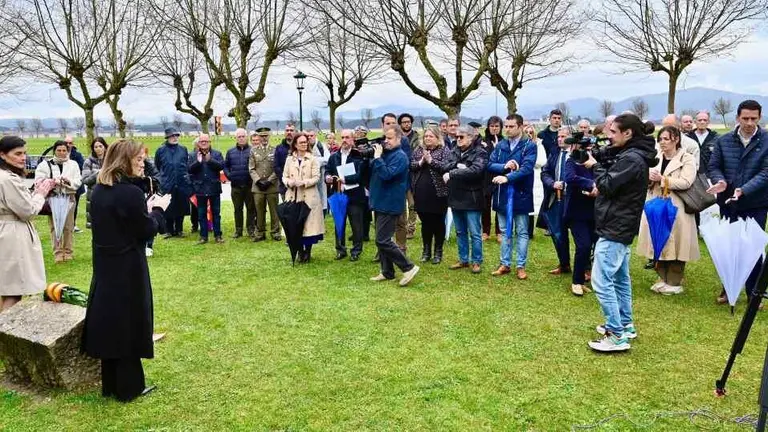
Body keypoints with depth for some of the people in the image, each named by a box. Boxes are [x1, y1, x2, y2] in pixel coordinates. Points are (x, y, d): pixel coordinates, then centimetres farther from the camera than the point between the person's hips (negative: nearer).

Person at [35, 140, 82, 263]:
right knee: (55, 226, -1)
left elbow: (78, 182, -1)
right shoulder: (45, 165, 2)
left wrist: (69, 182, -21)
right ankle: (58, 253, 5)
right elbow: (39, 181, -6)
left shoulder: (73, 164, 6)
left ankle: (68, 252, 18)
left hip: (69, 199, 1)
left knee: (68, 226, 7)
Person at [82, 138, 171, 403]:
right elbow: (147, 231, -15)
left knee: (110, 323, 16)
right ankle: (129, 388, 17)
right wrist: (158, 209, 0)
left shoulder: (99, 190, 5)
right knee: (129, 325, 5)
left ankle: (110, 385, 27)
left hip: (105, 267, 8)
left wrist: (146, 210, 10)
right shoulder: (131, 192, -21)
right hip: (127, 270, -8)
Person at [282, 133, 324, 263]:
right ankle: (300, 252, 16)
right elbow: (284, 176, 10)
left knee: (309, 224, 0)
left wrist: (303, 182, -18)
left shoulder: (313, 159, 2)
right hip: (293, 197, 2)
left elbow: (316, 178, -5)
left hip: (309, 198, -2)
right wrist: (289, 182, -12)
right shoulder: (289, 159, 10)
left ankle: (308, 251, 14)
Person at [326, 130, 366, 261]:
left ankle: (356, 251, 17)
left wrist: (345, 179, -25)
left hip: (354, 196, -4)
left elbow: (360, 175, -15)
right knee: (339, 224, 12)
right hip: (338, 194, 5)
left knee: (356, 225, 5)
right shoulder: (334, 156, 11)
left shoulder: (358, 156, -7)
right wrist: (327, 177, -9)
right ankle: (340, 250, 24)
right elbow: (327, 171, 13)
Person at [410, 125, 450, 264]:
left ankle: (438, 252, 16)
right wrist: (420, 162, -13)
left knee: (438, 222, 5)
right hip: (421, 193, 4)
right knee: (425, 222, 12)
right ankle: (426, 250, 23)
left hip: (438, 193, -4)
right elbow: (410, 165, 4)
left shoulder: (444, 150, -2)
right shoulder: (418, 150, 11)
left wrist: (431, 160, -19)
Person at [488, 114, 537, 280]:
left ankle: (520, 266, 14)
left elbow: (526, 168, -20)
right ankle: (505, 264, 23)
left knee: (522, 232, 6)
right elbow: (490, 165, 0)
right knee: (505, 231, 13)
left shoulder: (530, 146, -7)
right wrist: (504, 166, -19)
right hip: (502, 194, 4)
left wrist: (508, 177, -32)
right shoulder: (500, 145, 7)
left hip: (521, 195, -4)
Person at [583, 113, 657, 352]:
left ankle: (617, 336, -5)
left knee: (602, 281, -9)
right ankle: (626, 325, 30)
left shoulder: (631, 159, -20)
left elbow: (608, 185, -20)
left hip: (614, 229, -11)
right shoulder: (629, 155, 12)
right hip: (620, 227, 11)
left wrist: (595, 166, -7)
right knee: (620, 278, 19)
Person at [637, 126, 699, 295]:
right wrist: (649, 178, -12)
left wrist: (662, 179, -19)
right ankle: (663, 278, 23)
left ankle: (674, 282, 12)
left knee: (674, 244, 0)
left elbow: (686, 182, -16)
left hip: (676, 209, -5)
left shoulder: (687, 159, -2)